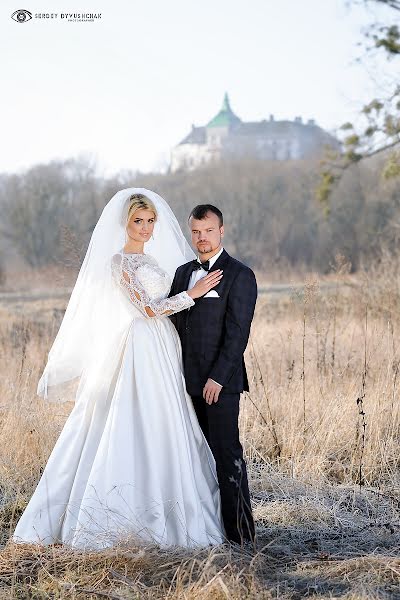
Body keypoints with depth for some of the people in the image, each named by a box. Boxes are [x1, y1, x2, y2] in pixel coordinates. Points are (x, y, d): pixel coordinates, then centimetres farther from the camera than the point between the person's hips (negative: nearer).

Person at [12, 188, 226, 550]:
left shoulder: (149, 259, 17)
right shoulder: (120, 261, -10)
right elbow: (148, 308, -15)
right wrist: (192, 293, -11)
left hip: (162, 353, 9)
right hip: (142, 351, -9)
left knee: (160, 433, 8)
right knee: (141, 432, -8)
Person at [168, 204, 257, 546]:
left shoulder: (239, 275, -6)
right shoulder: (183, 273, 15)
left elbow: (237, 333, -12)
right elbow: (173, 323, 17)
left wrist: (218, 377, -17)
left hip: (221, 381, -6)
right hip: (189, 381, 6)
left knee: (227, 453, -6)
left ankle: (241, 533, -1)